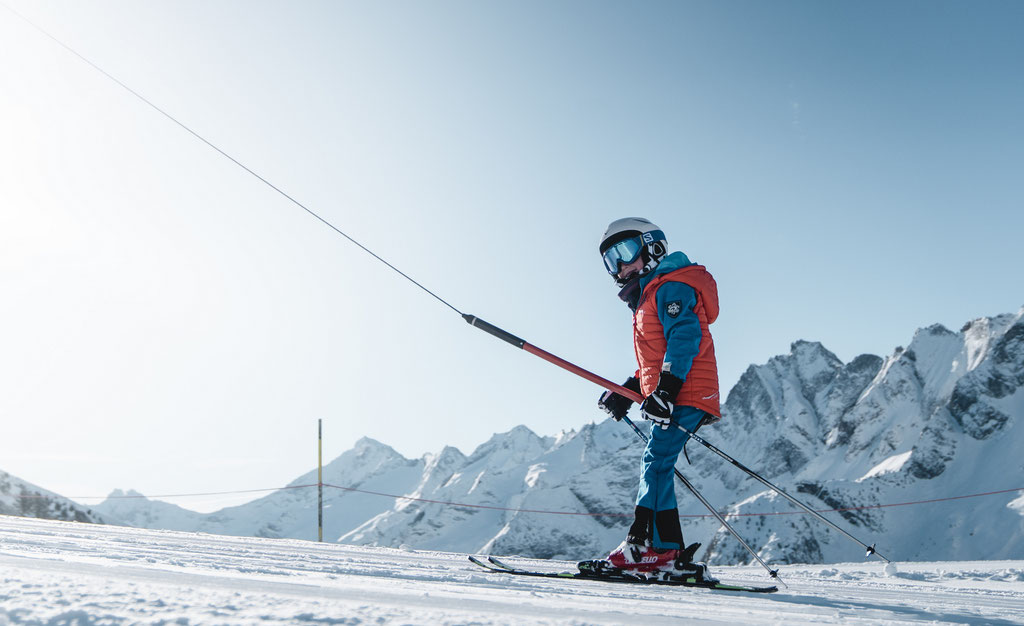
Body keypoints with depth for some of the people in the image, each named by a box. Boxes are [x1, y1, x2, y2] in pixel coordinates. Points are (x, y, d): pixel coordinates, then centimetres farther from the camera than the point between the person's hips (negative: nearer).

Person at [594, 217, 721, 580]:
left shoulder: (670, 286, -3)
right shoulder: (649, 297, 28)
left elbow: (684, 339, -18)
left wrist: (665, 390, -26)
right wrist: (627, 392, 21)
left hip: (686, 395, -10)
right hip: (672, 397, 10)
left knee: (656, 461, -18)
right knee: (655, 466, 5)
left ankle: (653, 548, -23)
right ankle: (672, 555, 3)